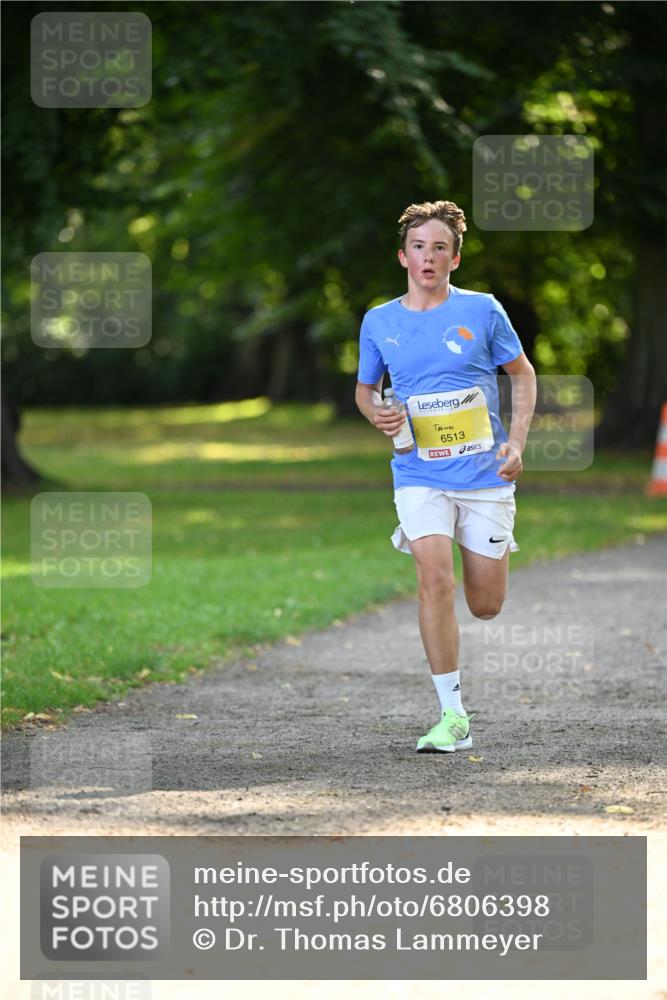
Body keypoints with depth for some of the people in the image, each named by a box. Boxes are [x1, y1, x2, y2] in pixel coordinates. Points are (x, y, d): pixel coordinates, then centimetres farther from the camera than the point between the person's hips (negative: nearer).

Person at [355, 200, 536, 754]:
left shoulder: (482, 310, -2)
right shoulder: (379, 322, 3)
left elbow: (523, 373, 8)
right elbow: (365, 387, 18)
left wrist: (516, 442, -4)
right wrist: (375, 413, -6)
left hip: (485, 475, 0)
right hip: (419, 475, 0)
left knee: (486, 605, 4)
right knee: (436, 581, -21)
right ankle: (453, 716, -15)